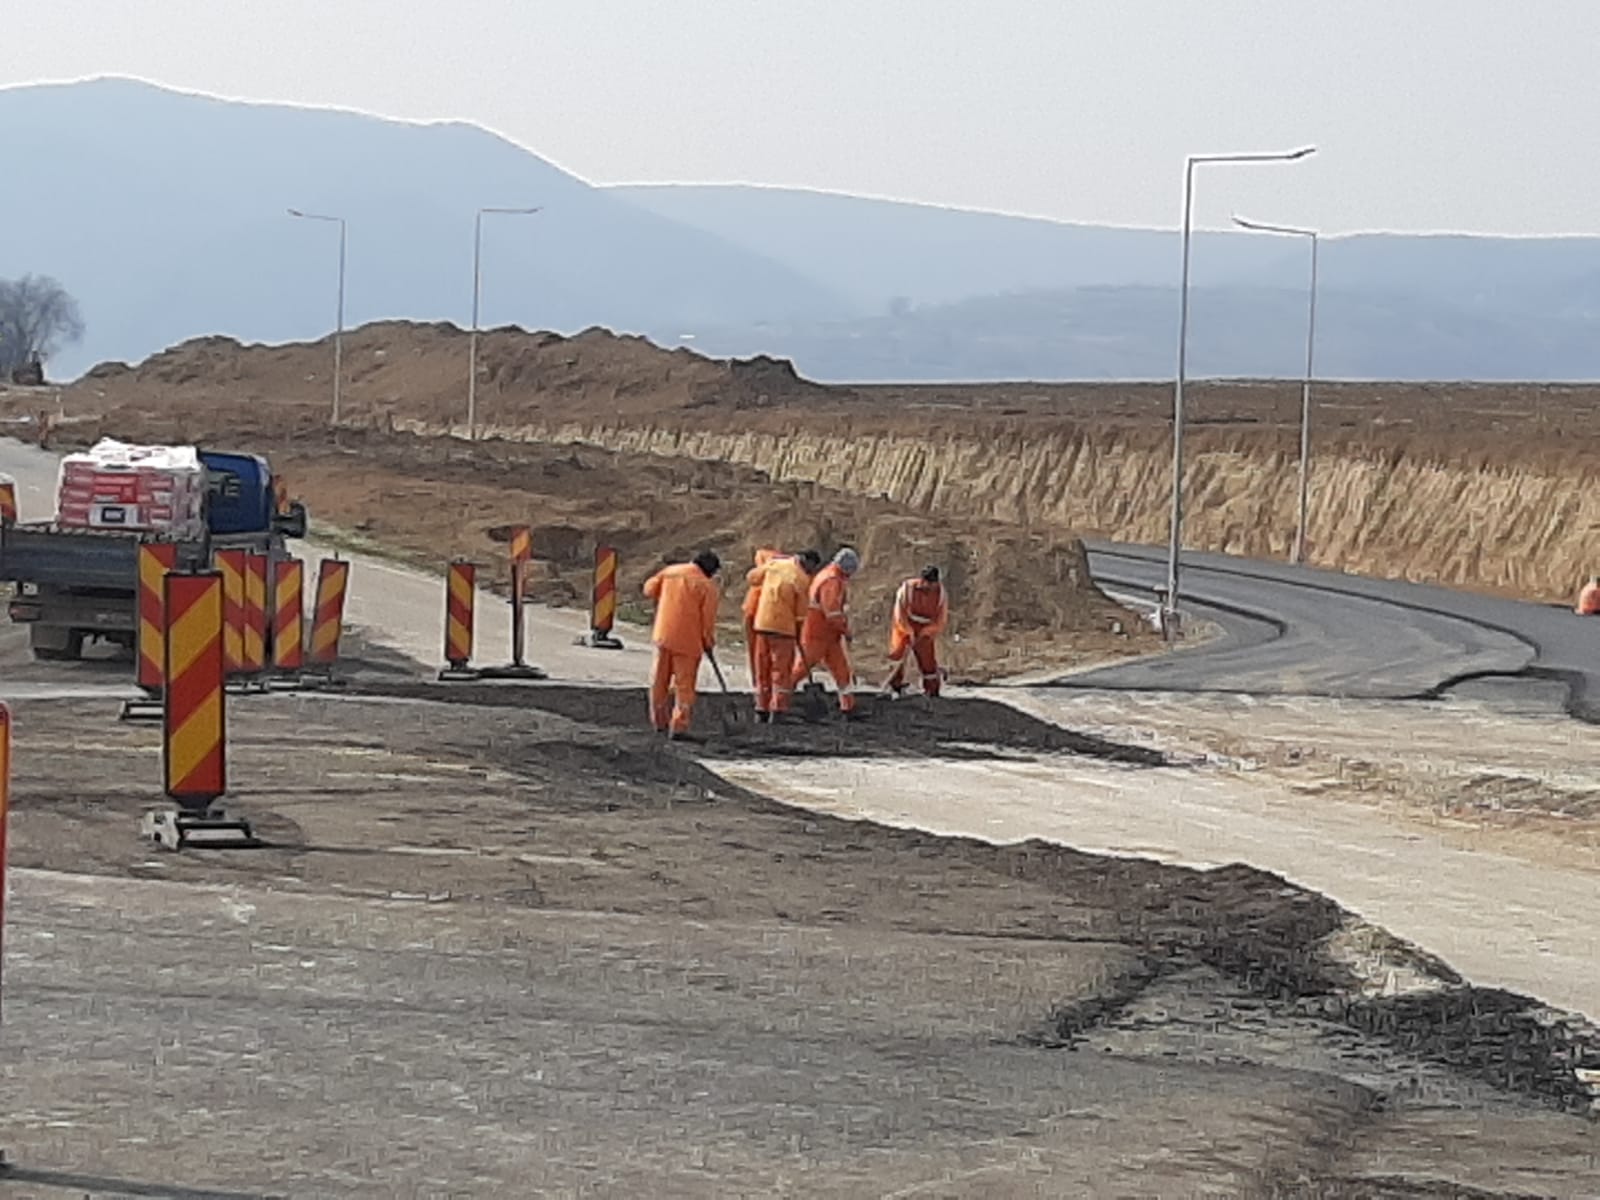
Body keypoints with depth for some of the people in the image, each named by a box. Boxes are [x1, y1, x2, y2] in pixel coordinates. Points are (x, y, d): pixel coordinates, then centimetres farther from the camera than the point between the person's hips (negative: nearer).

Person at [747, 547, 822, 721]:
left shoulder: (775, 564, 2)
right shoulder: (802, 580, -11)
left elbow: (751, 578, 15)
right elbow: (800, 613, -5)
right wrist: (798, 637, 8)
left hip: (762, 623, 5)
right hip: (783, 627, -5)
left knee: (763, 669, 13)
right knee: (782, 670, 1)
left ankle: (762, 710, 15)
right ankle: (777, 711, -4)